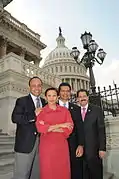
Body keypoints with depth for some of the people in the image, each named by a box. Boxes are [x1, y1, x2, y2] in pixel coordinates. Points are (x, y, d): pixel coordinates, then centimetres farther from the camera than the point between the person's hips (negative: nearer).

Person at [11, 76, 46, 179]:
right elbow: (15, 118, -16)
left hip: (41, 143, 5)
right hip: (25, 143, -4)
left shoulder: (44, 102, 12)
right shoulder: (22, 101, -2)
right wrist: (34, 115, -20)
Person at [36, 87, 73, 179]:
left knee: (63, 172, 5)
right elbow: (40, 128, -12)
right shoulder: (41, 111, 2)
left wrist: (49, 128, -10)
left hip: (61, 145, 1)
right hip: (47, 145, -1)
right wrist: (60, 125, -13)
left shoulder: (64, 110, 6)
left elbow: (69, 128, -3)